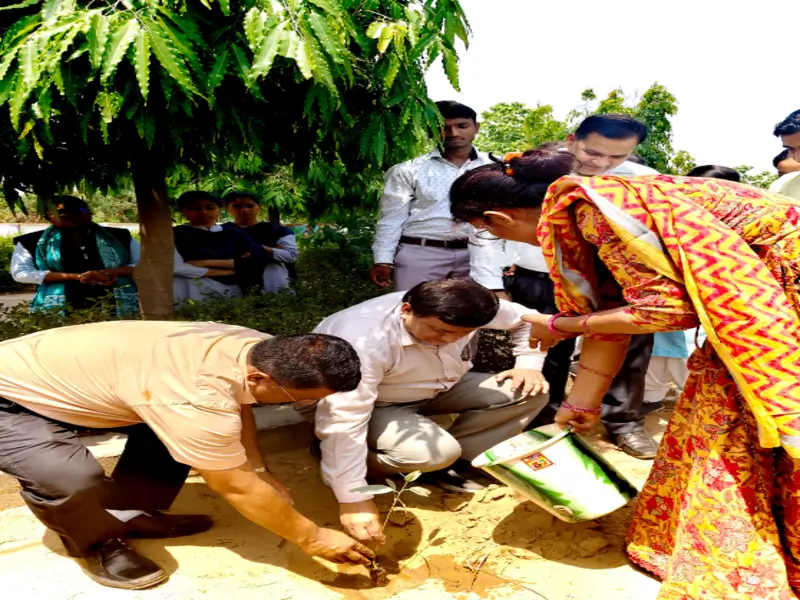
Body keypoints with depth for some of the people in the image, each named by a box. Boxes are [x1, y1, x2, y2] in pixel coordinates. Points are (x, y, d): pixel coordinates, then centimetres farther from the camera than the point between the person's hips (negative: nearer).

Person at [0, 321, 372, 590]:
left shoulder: (258, 348, -13)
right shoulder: (195, 400, -39)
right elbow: (238, 489, -27)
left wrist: (259, 469, -1)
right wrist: (313, 539, -16)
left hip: (57, 371, 8)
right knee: (72, 480, -30)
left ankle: (130, 515, 18)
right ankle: (94, 543, 1)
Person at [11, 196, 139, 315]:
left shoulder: (120, 237, 12)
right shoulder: (31, 242, 11)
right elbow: (20, 273, 2)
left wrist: (109, 273, -10)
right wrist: (75, 277, -7)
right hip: (59, 309, 0)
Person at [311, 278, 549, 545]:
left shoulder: (467, 308, -20)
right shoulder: (364, 343, -39)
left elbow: (525, 319, 0)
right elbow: (344, 422, -38)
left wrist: (529, 364, -14)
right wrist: (354, 500, -37)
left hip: (437, 389, 6)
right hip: (377, 407, -5)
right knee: (436, 451, -35)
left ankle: (454, 464, -6)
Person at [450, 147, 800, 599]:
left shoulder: (596, 206, -25)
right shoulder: (571, 216, 4)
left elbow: (668, 307, -24)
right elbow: (608, 310, 8)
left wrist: (559, 327, -13)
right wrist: (582, 405, 13)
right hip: (755, 289, 8)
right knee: (717, 422, 11)